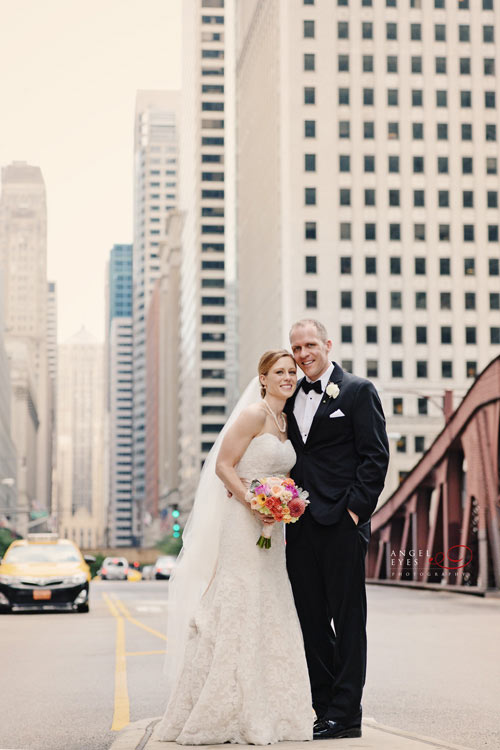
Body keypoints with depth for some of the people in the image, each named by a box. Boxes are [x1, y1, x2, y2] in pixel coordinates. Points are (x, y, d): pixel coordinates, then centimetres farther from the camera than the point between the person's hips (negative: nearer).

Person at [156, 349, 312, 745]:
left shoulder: (286, 421, 16)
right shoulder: (253, 415, -9)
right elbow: (223, 465, -13)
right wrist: (255, 504, -21)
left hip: (272, 528, 9)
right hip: (242, 524, -9)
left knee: (270, 615, 9)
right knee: (237, 609, -7)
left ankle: (265, 712, 15)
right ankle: (224, 713, 0)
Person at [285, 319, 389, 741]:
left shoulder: (358, 391, 0)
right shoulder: (291, 398, 16)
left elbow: (376, 456, -6)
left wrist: (355, 509, -13)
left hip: (341, 523, -6)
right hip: (299, 525, 6)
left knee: (348, 619, 0)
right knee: (311, 621, 8)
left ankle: (345, 714, 3)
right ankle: (325, 710, 16)